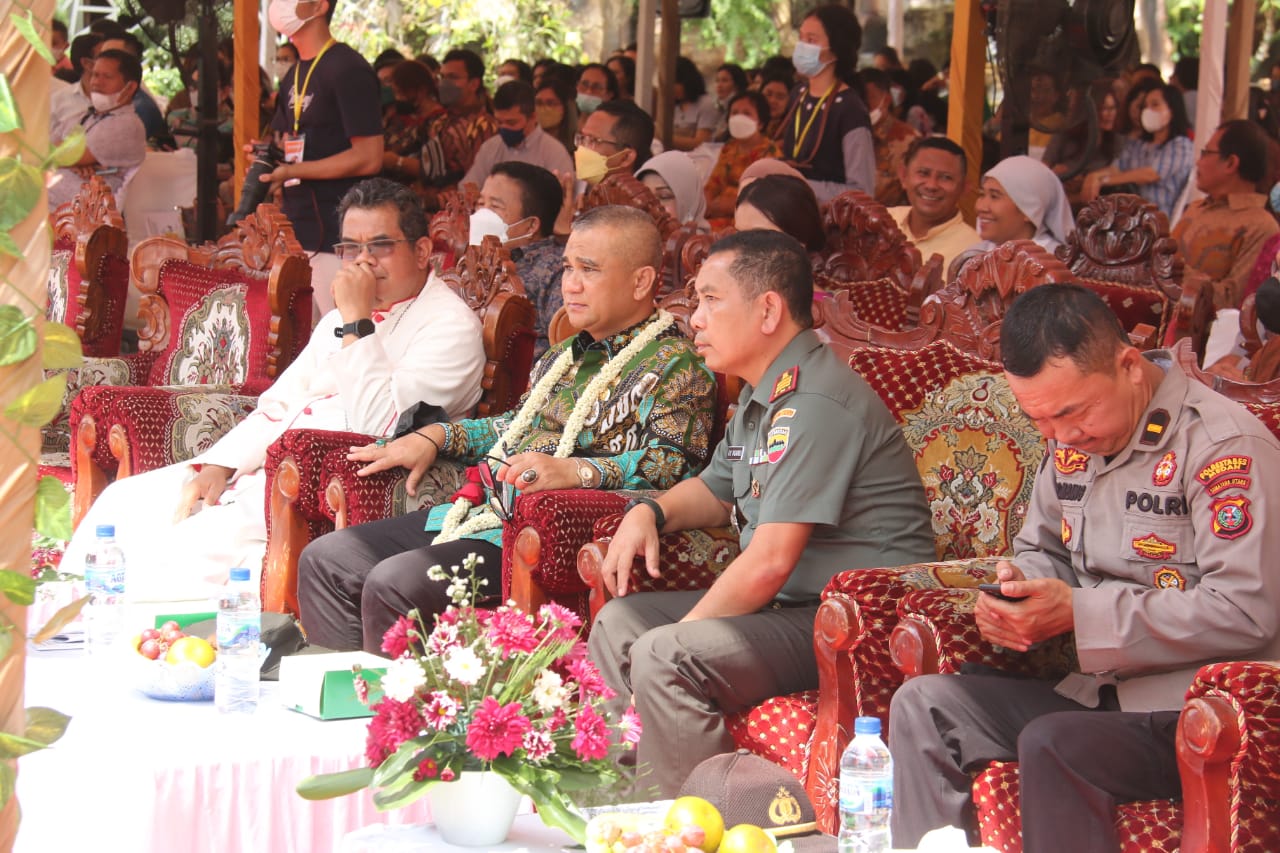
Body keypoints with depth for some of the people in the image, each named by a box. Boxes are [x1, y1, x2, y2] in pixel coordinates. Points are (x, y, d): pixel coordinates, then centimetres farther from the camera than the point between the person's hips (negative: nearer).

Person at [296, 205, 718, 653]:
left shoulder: (673, 365, -6)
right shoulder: (566, 355, 22)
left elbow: (675, 464, -20)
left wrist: (576, 471, -33)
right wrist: (433, 437, 21)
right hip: (482, 511, 10)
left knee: (394, 583, -28)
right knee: (325, 561, 2)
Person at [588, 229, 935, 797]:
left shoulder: (815, 404, -20)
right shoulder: (762, 396, 15)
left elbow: (770, 561, -24)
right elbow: (717, 489, 33)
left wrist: (680, 633, -14)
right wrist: (649, 512, 11)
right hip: (788, 606, 11)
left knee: (663, 657, -26)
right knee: (619, 622, 9)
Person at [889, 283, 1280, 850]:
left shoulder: (1225, 446, -16)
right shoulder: (1073, 440, 11)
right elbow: (1041, 549, 26)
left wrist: (1078, 611, -21)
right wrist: (1018, 588, -1)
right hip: (1100, 692, 8)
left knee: (1052, 744, -33)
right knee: (924, 703, -6)